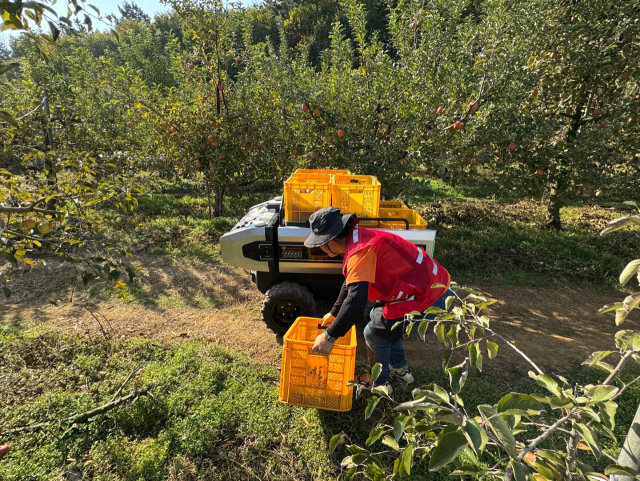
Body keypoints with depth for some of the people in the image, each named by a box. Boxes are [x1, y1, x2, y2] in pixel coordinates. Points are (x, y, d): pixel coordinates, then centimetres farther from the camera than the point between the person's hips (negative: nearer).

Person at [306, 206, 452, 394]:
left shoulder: (360, 251, -26)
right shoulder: (357, 239, 6)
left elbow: (356, 300, -34)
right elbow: (352, 283, 17)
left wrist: (329, 336, -24)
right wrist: (334, 313, 25)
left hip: (428, 296, -10)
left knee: (374, 333, 5)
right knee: (378, 316, 25)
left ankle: (380, 384, 29)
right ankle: (400, 369, 40)